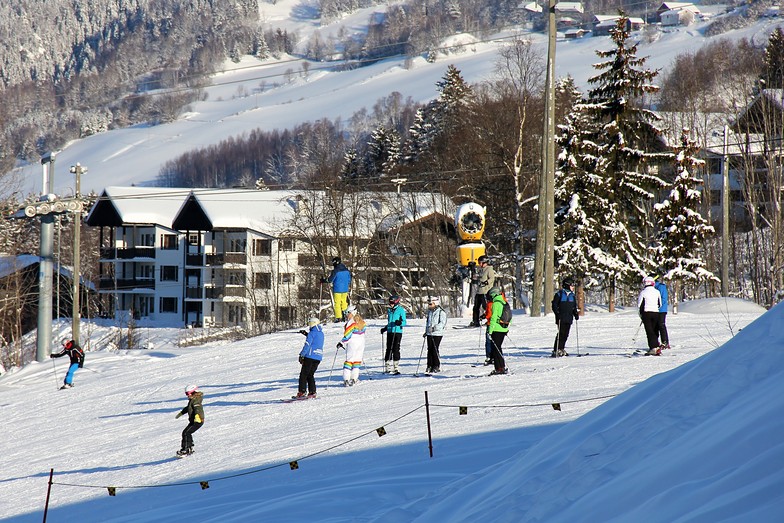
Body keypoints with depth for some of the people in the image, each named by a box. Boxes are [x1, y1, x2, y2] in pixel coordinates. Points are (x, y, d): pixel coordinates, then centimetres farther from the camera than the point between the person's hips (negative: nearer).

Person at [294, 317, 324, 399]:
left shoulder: (312, 333, -9)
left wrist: (302, 355, -13)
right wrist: (306, 334, 37)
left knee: (304, 374, -2)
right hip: (318, 357, 7)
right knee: (310, 375, 14)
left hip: (310, 356, -7)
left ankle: (302, 392, -8)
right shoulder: (321, 333, 13)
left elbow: (307, 345, -15)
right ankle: (312, 392, 5)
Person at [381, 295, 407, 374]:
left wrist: (400, 323, -26)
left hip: (398, 332, -6)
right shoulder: (389, 310, 15)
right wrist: (385, 328, 20)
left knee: (396, 349, -9)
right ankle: (388, 367, 11)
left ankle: (396, 367, -5)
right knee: (388, 349, 5)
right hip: (390, 331, 6)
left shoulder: (401, 310, -4)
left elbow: (404, 322, -7)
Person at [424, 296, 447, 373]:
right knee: (430, 350, 5)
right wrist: (426, 331, 20)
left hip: (437, 334, -7)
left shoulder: (441, 312, -8)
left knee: (435, 350, -8)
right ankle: (430, 366, 11)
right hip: (429, 334, 7)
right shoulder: (430, 312, 15)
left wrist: (434, 328, -24)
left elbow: (442, 323, -15)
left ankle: (437, 366, 1)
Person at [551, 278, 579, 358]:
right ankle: (556, 350, -13)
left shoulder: (572, 296, 16)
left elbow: (574, 307, 22)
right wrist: (557, 313, -16)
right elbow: (554, 305, -4)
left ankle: (561, 349, 14)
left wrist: (576, 314, 7)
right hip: (561, 318, -6)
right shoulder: (559, 294, -3)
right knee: (561, 333, -14)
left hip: (569, 318, 6)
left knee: (565, 334, 4)